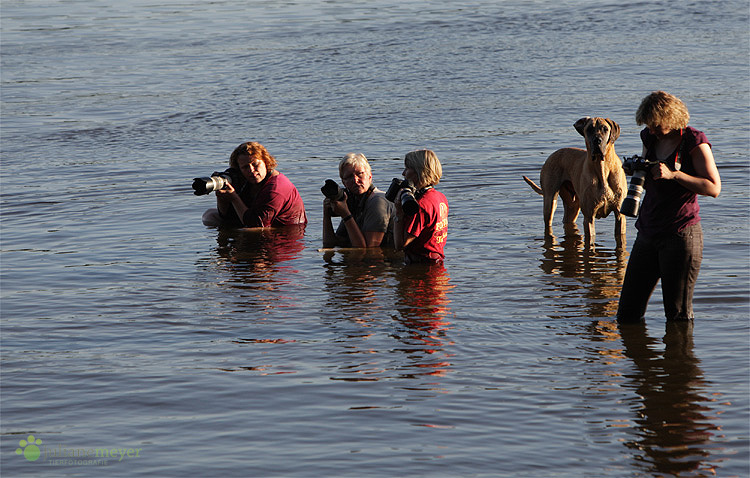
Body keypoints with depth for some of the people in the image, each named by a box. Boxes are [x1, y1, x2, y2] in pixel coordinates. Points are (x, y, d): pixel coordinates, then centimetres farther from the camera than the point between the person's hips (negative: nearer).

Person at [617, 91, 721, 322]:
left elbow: (713, 188, -14)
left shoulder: (694, 142, -8)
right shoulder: (650, 138, 12)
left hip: (681, 233, -7)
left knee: (678, 316, -1)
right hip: (648, 232, 7)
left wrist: (673, 174, -21)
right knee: (627, 313, 6)